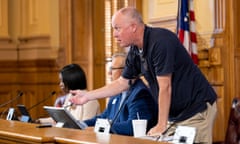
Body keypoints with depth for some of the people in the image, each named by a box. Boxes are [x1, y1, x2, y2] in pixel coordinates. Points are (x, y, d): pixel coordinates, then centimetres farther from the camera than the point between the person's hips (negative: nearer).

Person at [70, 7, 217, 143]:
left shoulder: (160, 41, -23)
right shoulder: (135, 51, 3)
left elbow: (164, 87, -23)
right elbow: (122, 83, 16)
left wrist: (161, 125, -20)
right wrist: (88, 95, 14)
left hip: (197, 110, -8)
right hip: (174, 114, 8)